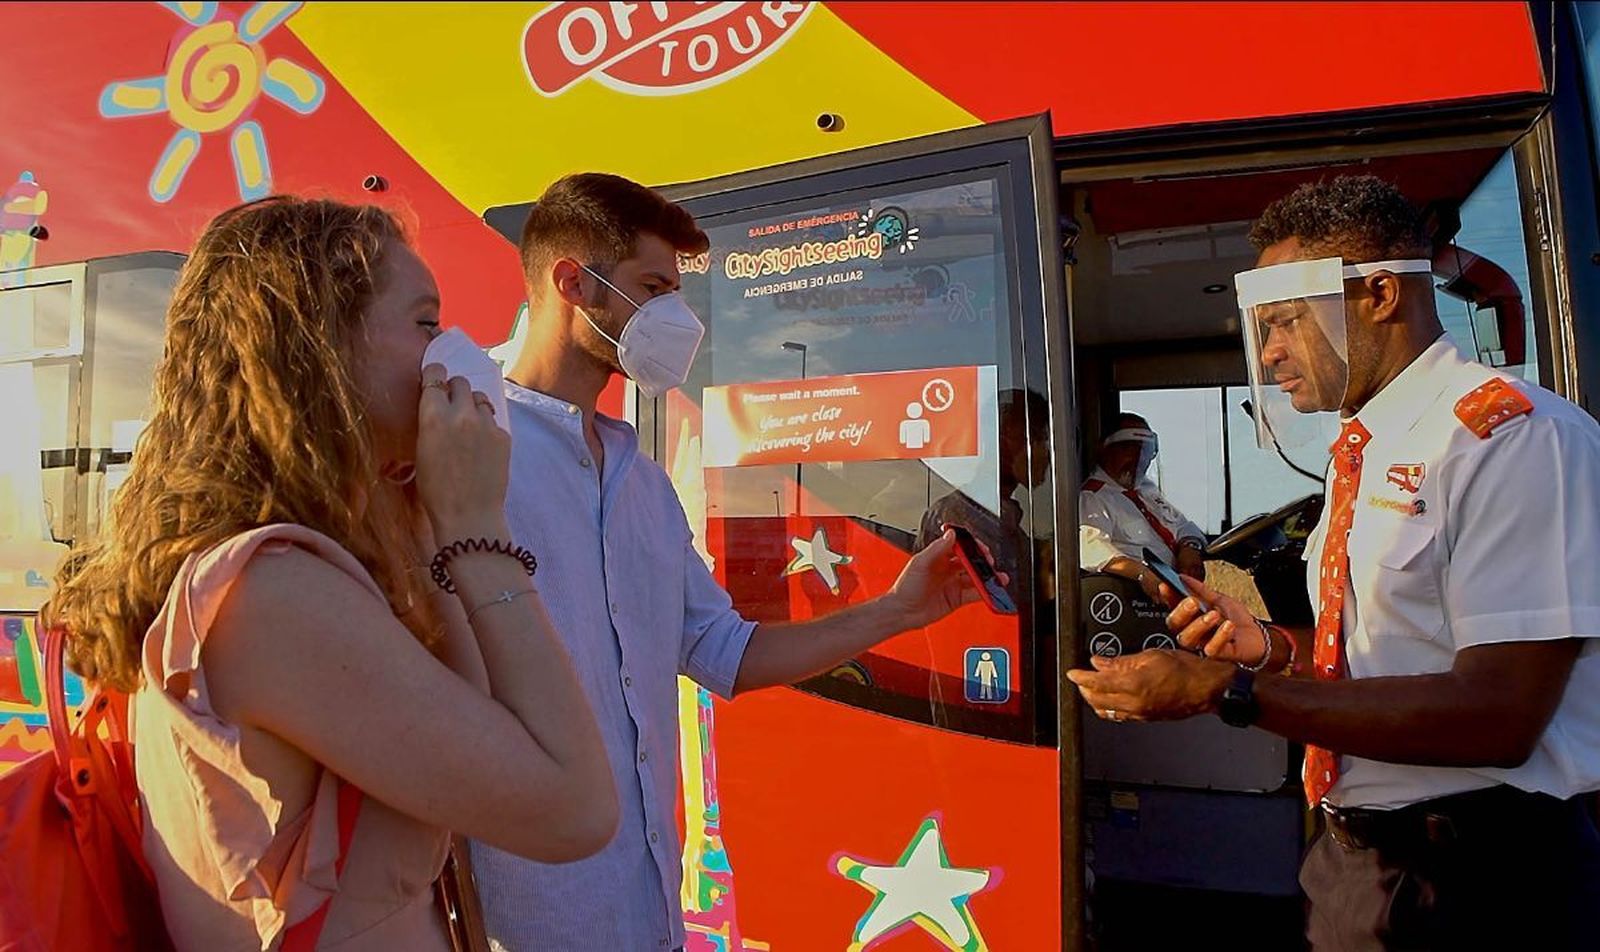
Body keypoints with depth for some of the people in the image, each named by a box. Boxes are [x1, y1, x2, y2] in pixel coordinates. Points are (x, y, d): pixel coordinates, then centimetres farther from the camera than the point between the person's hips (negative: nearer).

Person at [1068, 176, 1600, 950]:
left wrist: (1224, 688, -24)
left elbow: (1496, 716, -24)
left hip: (1476, 886, -7)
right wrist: (1271, 647, -2)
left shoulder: (1513, 432, -17)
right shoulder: (1362, 454, 9)